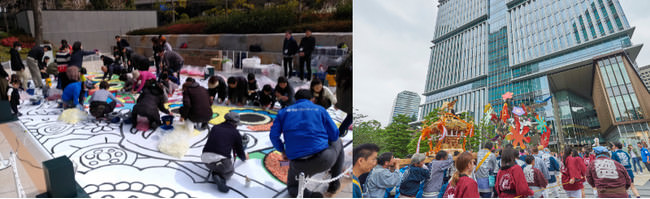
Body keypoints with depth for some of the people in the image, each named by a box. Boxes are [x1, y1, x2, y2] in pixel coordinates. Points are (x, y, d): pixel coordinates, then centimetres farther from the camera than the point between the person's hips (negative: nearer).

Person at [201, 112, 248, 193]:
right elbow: (240, 152, 17)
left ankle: (215, 173, 3)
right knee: (230, 171, 30)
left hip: (206, 159, 4)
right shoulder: (236, 133, 7)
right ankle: (221, 177, -3)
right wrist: (244, 157, 43)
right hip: (222, 161, -4)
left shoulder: (215, 127, 17)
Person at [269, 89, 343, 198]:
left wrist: (282, 150, 23)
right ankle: (334, 183, 29)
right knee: (337, 143, 32)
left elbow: (273, 135, 6)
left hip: (298, 165, 1)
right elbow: (334, 134, 6)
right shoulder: (320, 109, 8)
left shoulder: (284, 112, 13)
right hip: (323, 160, -1)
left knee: (292, 187, 31)